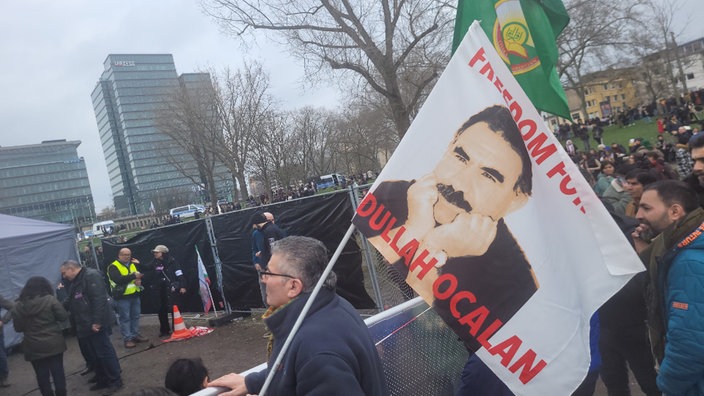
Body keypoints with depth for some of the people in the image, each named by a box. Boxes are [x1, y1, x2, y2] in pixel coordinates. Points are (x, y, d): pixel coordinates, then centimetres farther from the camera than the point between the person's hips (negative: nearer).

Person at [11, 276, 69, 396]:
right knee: (58, 373, 8)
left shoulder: (18, 306, -1)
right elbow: (63, 316, -7)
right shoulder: (49, 299, -10)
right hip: (53, 344, -2)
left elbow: (18, 328, 5)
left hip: (33, 348, 2)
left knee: (42, 376, 11)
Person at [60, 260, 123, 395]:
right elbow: (68, 302, 23)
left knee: (105, 352, -3)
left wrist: (97, 321, -25)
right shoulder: (75, 282, 18)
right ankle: (102, 380, 27)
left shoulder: (91, 276, -16)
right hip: (86, 325, 10)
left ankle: (115, 381, 6)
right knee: (95, 354, 16)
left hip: (95, 324, -10)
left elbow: (99, 299, -23)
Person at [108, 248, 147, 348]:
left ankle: (135, 335, 23)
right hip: (122, 296, -7)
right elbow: (118, 279, -22)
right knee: (125, 318, -3)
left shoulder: (133, 265, 15)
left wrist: (139, 280, -4)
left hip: (135, 295, 7)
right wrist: (133, 276, -23)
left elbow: (140, 275, 20)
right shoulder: (113, 267, -8)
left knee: (135, 316, 12)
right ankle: (127, 339, 2)